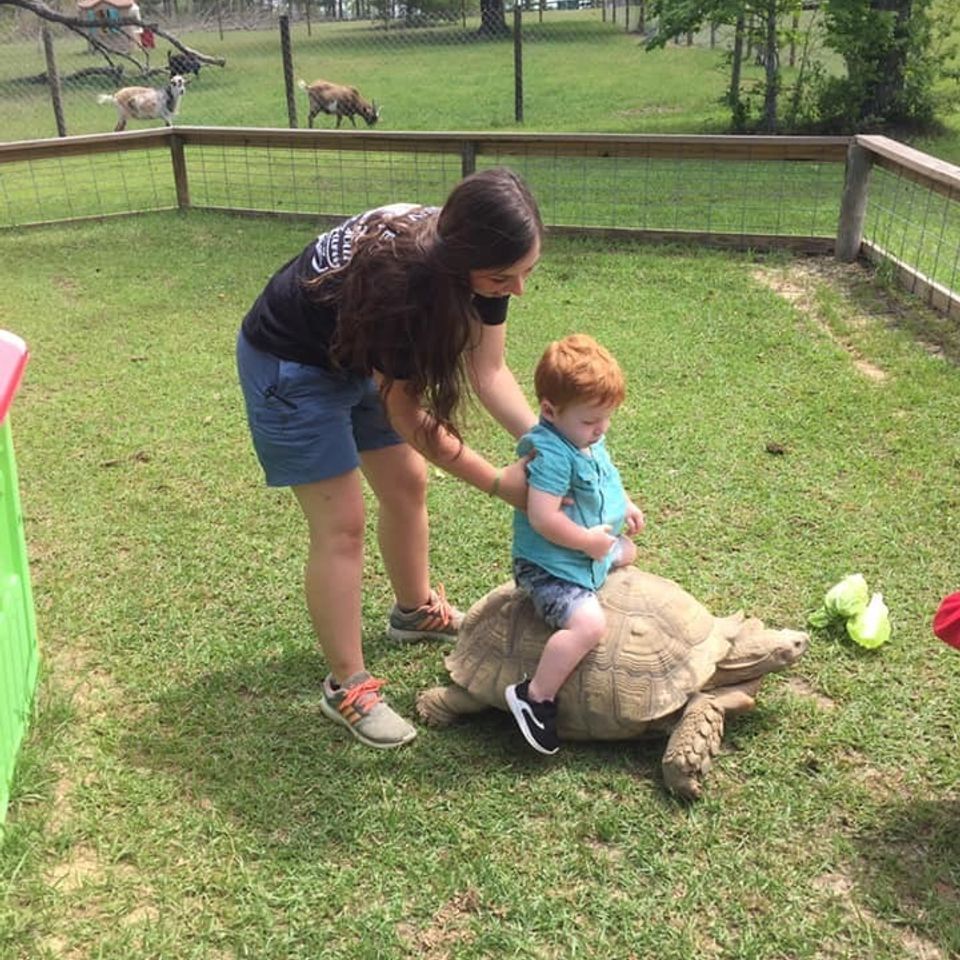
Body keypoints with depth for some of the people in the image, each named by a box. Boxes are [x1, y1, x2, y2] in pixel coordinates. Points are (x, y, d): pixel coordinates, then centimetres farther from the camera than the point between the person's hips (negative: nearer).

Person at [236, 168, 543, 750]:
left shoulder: (479, 262, -19)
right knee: (341, 522, -8)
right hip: (291, 364, -7)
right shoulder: (398, 278, -40)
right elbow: (407, 412, -28)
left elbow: (490, 373, -11)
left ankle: (417, 611, 38)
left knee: (407, 484, 14)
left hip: (360, 353, 7)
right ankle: (347, 687, 5)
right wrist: (497, 482, -22)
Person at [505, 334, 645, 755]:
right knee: (588, 624, -29)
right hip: (551, 566, -11)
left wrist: (624, 504, 11)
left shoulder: (587, 439, 3)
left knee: (628, 552, 34)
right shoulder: (551, 454, -29)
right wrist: (589, 541, -24)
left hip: (595, 549, 11)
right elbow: (543, 518, -35)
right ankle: (534, 696, -15)